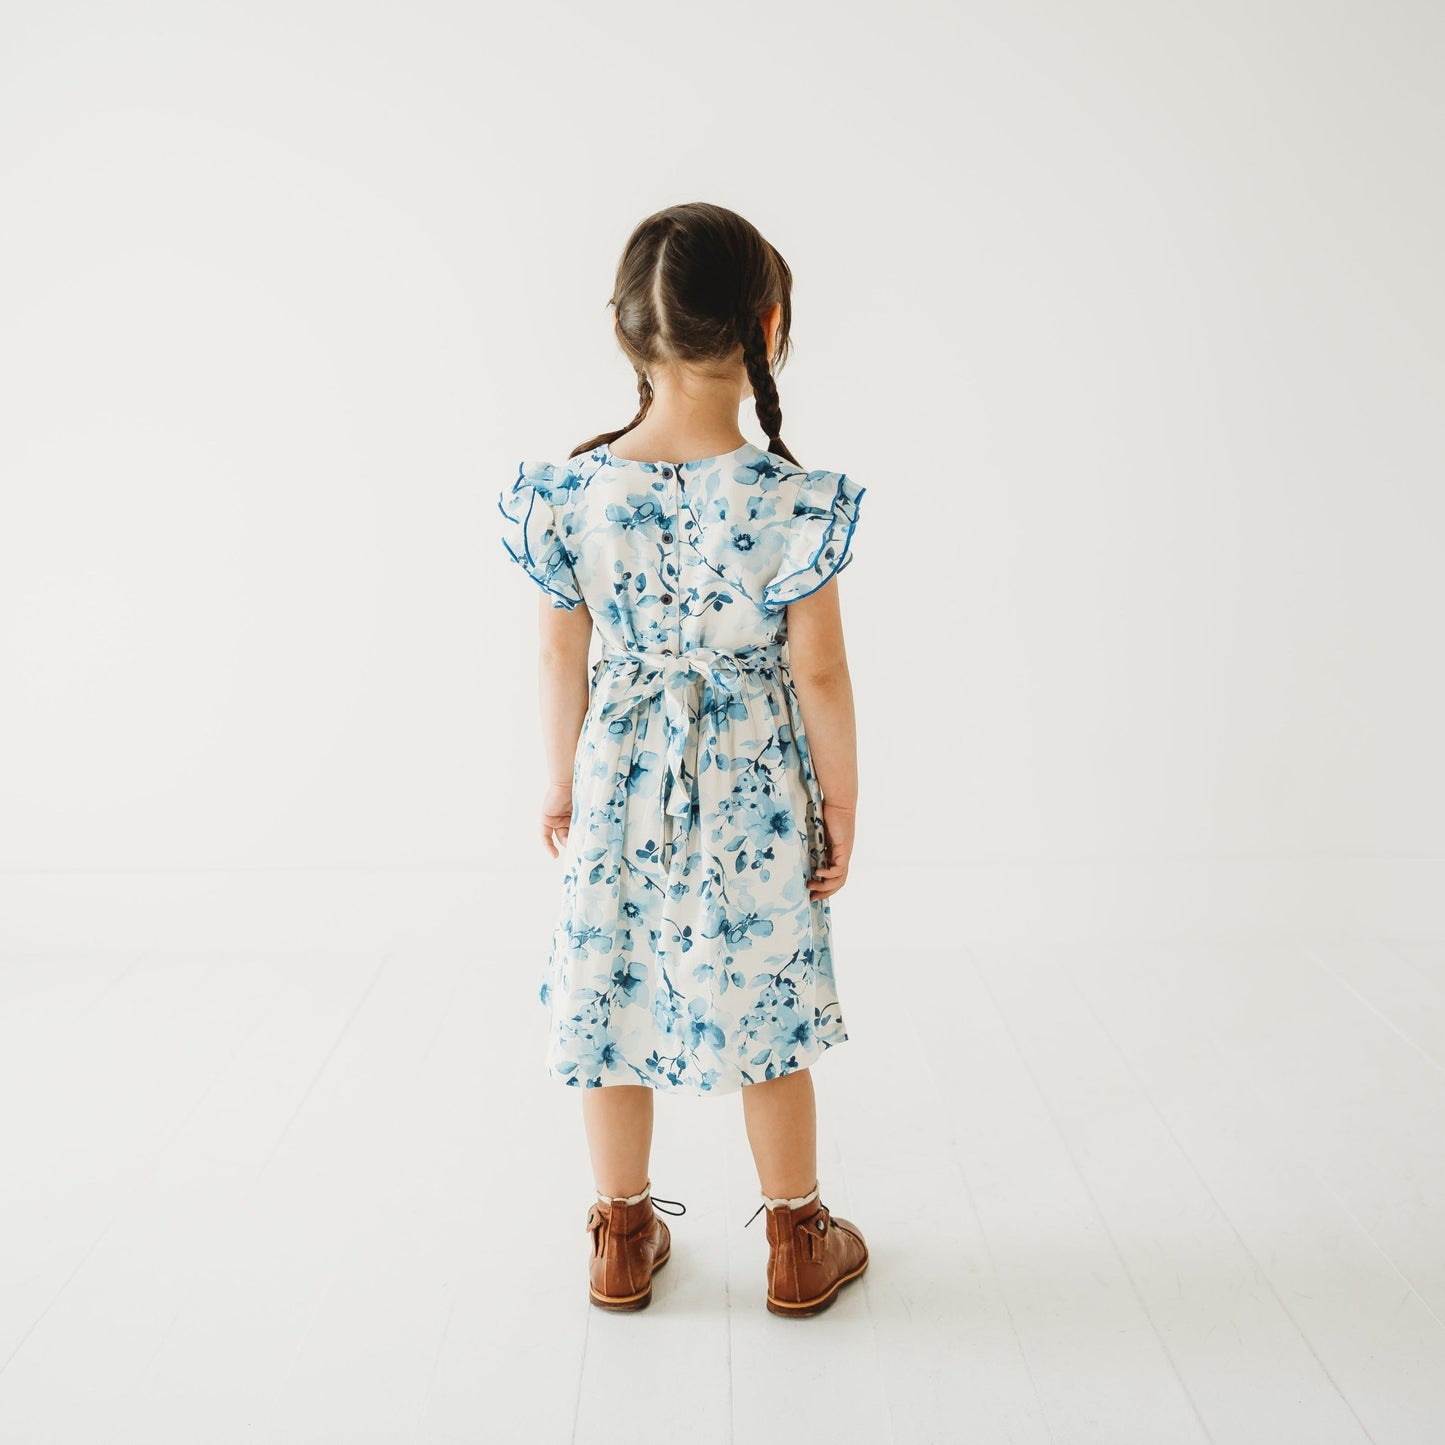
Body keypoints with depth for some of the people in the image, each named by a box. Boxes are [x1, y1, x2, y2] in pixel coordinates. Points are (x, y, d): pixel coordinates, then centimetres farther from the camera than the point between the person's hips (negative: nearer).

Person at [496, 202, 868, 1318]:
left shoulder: (570, 496, -9)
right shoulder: (790, 501, -17)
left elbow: (562, 660, -1)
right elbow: (819, 673, -12)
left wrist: (563, 783, 12)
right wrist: (842, 800, 1)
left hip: (621, 784, 2)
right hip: (754, 793, -2)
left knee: (613, 1003, 16)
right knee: (768, 1011, 13)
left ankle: (624, 1241, 30)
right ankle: (798, 1244, 29)